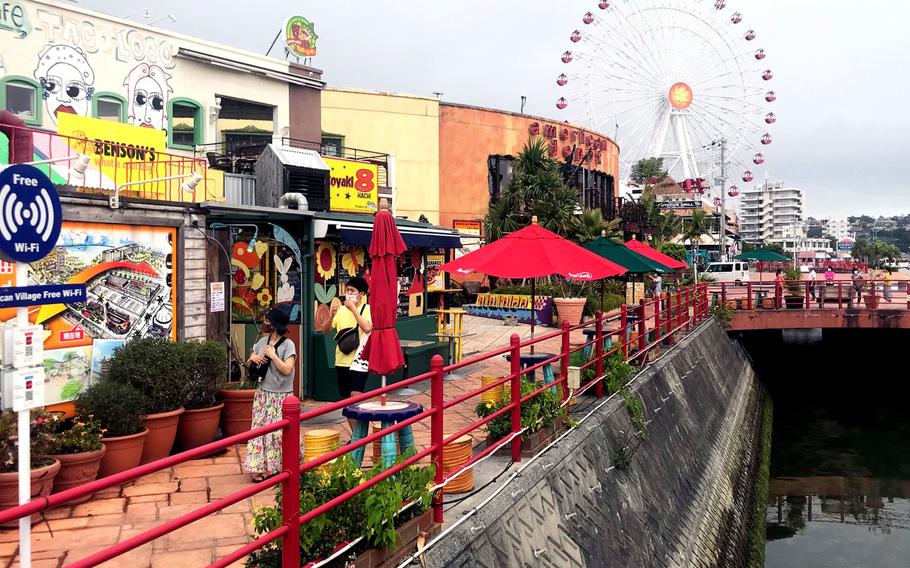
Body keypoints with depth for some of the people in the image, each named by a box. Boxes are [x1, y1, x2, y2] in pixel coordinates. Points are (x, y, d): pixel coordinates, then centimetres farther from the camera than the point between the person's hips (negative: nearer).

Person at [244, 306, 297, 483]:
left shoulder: (288, 344, -10)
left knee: (281, 432, -3)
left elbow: (287, 369, -20)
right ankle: (263, 468, 12)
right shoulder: (262, 342, 8)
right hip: (263, 394, 6)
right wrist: (252, 358, -6)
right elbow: (248, 365, 16)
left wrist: (272, 355, -16)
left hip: (281, 396, -6)